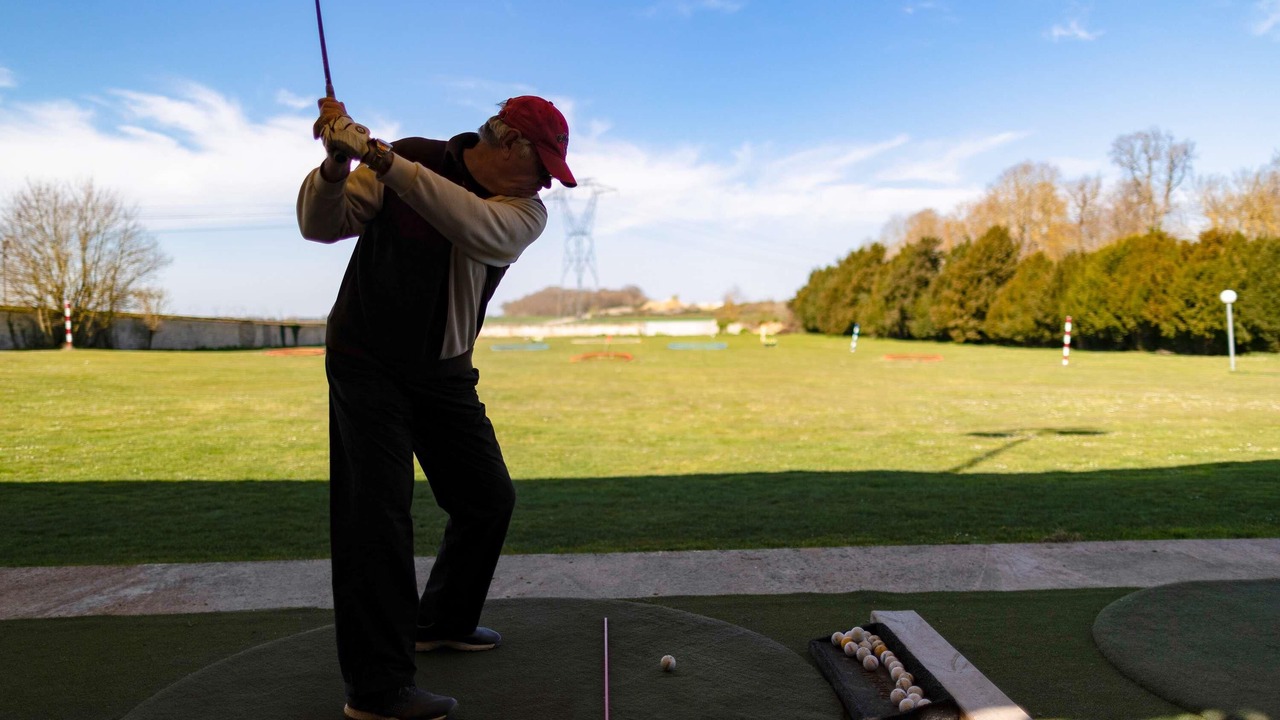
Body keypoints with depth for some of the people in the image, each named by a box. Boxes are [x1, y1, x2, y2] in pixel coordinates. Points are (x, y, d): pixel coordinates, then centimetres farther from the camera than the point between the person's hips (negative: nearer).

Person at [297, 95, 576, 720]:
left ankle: (442, 621, 31)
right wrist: (335, 166, -35)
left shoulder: (526, 210, -7)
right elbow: (322, 225, -14)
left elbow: (479, 230, -30)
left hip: (445, 373, 5)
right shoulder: (406, 159, -10)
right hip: (367, 363, -4)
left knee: (489, 499, 9)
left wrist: (380, 157, -38)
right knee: (378, 513, -12)